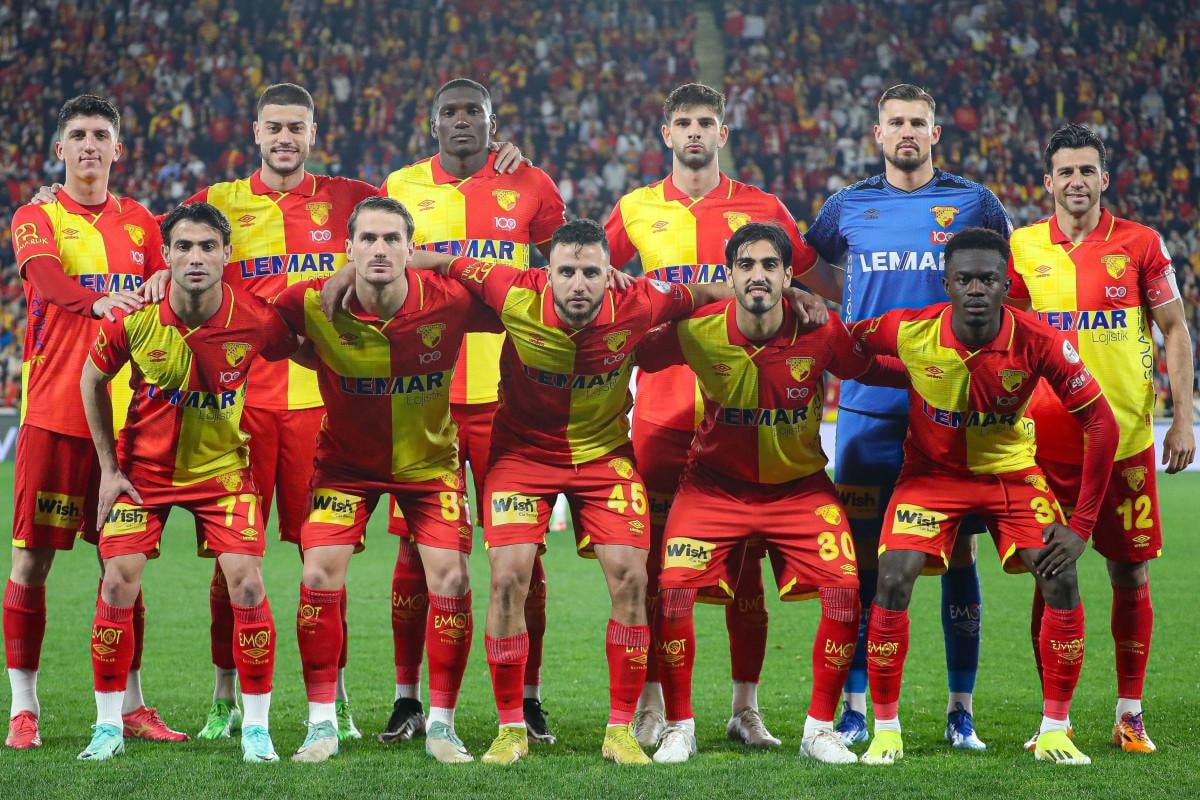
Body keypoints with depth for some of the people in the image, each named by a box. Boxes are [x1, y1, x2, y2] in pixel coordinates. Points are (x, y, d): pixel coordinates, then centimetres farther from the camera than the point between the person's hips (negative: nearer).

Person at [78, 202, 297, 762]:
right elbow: (92, 380, 0)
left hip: (222, 469, 0)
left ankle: (256, 729, 2)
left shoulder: (256, 321, -20)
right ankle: (108, 727, 8)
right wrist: (108, 467, 0)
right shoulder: (133, 318, -18)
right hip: (142, 468, 1)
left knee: (246, 585, -11)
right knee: (118, 584, -7)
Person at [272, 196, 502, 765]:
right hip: (345, 461, 0)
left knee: (451, 580, -9)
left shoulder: (449, 301, -22)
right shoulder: (314, 305, -22)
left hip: (429, 460, 0)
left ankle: (440, 725, 6)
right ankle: (322, 724, 1)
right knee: (320, 576, -12)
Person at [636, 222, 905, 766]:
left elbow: (876, 371, -1)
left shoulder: (821, 332, -16)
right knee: (674, 588, -17)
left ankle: (819, 729, 5)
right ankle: (679, 727, 3)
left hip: (801, 486, 1)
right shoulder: (697, 331, -17)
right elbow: (632, 358, -2)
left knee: (844, 592, -14)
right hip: (715, 483, -1)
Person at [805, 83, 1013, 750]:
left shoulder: (975, 204, 5)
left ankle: (962, 708, 9)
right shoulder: (848, 207, 8)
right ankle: (854, 707, 9)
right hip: (868, 404, 1)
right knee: (862, 555, 1)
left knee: (958, 552, 1)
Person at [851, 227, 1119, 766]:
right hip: (931, 471, 0)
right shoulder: (909, 332, -23)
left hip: (1011, 470, 0)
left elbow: (1102, 424, -18)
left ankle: (1054, 732, -1)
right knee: (892, 580, -18)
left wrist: (1082, 526, -19)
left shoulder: (1038, 344, -24)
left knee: (1061, 579, -15)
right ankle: (885, 730, -3)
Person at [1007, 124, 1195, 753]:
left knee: (1130, 573, 4)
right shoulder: (1023, 248, 4)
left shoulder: (1140, 245, 1)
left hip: (1127, 436, 0)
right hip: (1049, 438, 0)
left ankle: (1130, 713, 14)